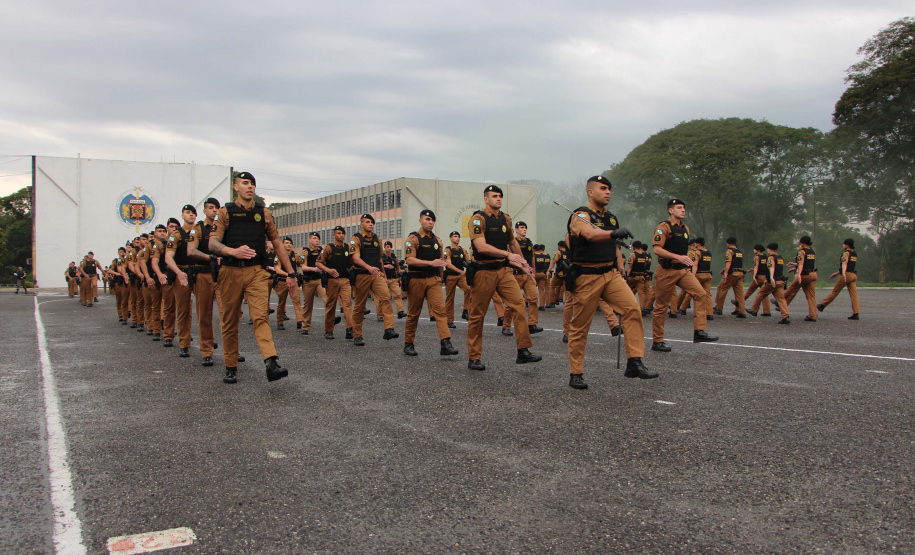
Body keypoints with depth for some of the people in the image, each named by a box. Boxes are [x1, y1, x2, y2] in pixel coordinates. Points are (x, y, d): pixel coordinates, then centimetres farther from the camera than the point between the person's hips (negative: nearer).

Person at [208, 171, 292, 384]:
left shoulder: (264, 212, 13)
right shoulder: (225, 212, 7)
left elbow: (277, 244, 16)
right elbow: (213, 243, -5)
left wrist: (290, 273, 12)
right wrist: (234, 251, -26)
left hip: (257, 271, 0)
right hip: (231, 271, 0)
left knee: (261, 316, -15)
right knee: (229, 321, 6)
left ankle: (271, 364, -28)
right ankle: (231, 368, 17)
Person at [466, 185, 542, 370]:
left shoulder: (505, 219, 11)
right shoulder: (478, 219, -10)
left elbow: (512, 242, 27)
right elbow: (481, 247, -23)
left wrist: (523, 264, 32)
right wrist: (508, 254, -30)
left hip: (504, 270, 6)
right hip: (483, 272, -5)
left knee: (518, 304, -10)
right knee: (477, 315, 2)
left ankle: (523, 351, -7)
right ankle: (474, 358, 12)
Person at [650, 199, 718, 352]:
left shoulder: (685, 228, 15)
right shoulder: (664, 227, -10)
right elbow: (657, 249, -21)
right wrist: (678, 257, -28)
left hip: (683, 270, 7)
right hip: (666, 271, -7)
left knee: (701, 294, -12)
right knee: (661, 307, 0)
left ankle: (699, 332, -11)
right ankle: (657, 342, 9)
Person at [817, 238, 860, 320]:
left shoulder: (846, 252, -5)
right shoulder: (855, 254, 21)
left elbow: (844, 263, -23)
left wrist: (843, 273, -39)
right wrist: (837, 273, 33)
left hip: (847, 274, -7)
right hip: (854, 275, 7)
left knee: (835, 291, 1)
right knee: (854, 294, 0)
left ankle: (822, 305, 10)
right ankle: (856, 314, -7)